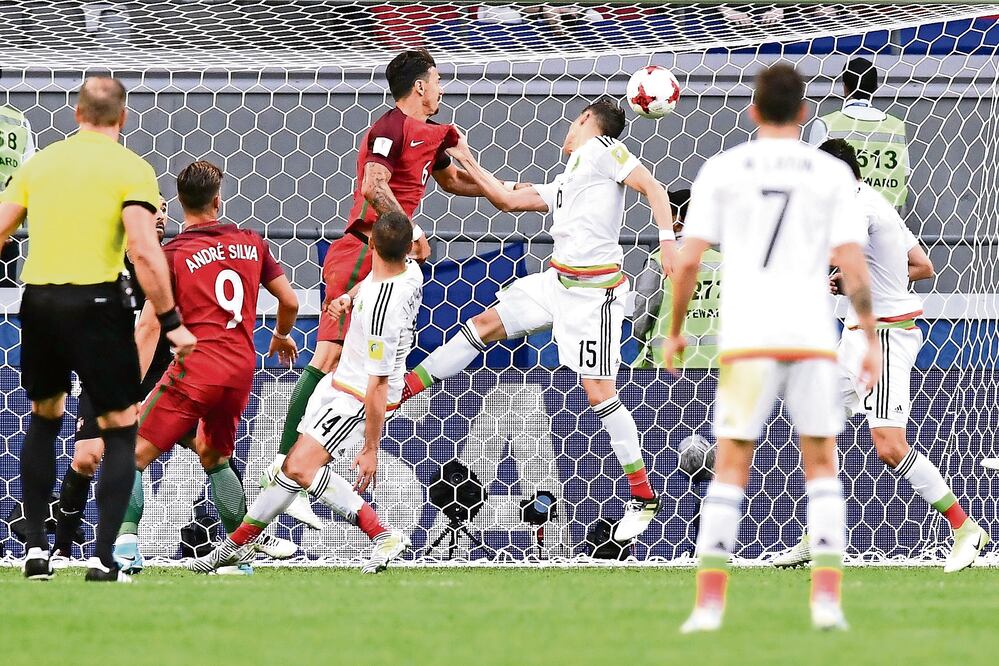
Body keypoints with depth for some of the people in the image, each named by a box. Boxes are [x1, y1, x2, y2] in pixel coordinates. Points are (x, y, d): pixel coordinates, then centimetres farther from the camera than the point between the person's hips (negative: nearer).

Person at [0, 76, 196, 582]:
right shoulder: (131, 169, -3)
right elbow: (144, 251, -14)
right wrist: (172, 323, -9)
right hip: (95, 302, -4)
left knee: (44, 418, 24)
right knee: (120, 429, 7)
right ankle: (103, 557, -5)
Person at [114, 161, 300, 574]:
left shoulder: (172, 255, -3)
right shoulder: (251, 243, 10)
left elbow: (148, 327, -9)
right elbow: (289, 302, 18)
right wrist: (282, 335, 40)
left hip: (195, 370, -5)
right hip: (242, 372, 5)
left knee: (134, 455, -4)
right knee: (213, 457, 28)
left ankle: (126, 543, -21)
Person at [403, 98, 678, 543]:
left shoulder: (601, 148, -3)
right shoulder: (565, 182, 22)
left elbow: (652, 187, -13)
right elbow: (507, 199, 29)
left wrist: (667, 238, -27)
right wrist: (467, 163, 33)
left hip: (594, 289, -9)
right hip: (557, 281, 9)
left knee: (599, 392, -9)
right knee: (483, 325, 12)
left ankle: (643, 498, -1)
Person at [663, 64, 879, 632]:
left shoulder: (721, 170, 4)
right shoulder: (832, 173, 4)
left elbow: (688, 261, 0)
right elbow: (853, 264, -3)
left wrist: (675, 331, 12)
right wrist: (871, 339, 4)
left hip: (745, 340, 0)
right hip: (813, 340, 0)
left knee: (731, 470, 4)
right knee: (822, 468, 11)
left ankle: (709, 602, -4)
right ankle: (827, 600, 0)